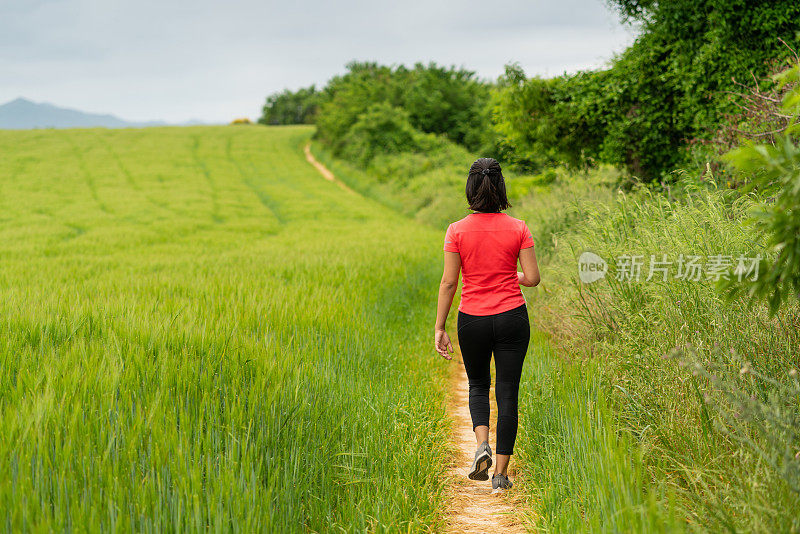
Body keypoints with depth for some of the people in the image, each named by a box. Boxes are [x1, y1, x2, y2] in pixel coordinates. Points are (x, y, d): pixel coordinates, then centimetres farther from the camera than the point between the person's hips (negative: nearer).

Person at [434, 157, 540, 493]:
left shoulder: (457, 230, -6)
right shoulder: (518, 229, -4)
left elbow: (448, 282, -6)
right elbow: (532, 278, -5)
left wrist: (439, 329, 0)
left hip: (472, 319, 0)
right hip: (511, 317, 0)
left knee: (478, 385, 22)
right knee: (507, 391, 7)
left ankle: (482, 444, -2)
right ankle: (501, 473, 7)